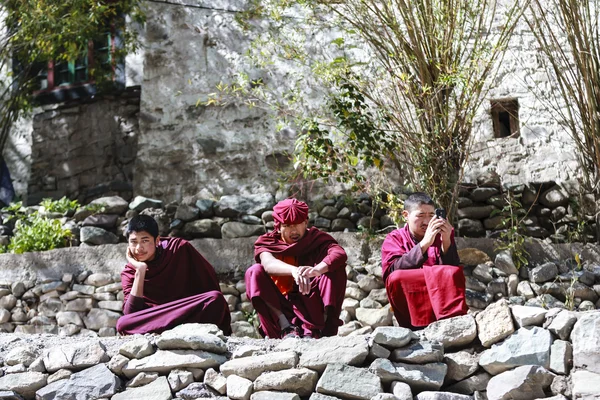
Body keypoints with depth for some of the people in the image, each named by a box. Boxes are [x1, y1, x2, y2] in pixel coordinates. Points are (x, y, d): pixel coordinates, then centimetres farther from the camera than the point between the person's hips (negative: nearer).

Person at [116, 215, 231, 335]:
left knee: (215, 297, -30)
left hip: (194, 314, -1)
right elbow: (131, 314, -12)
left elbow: (209, 282, 4)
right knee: (122, 324, -29)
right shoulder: (129, 274, 3)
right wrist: (140, 271, -14)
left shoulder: (179, 248, -1)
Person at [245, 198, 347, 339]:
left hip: (314, 306, 0)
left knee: (336, 267, -19)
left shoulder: (317, 239, 1)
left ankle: (329, 324, -30)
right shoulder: (268, 242, 0)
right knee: (255, 272, -20)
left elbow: (340, 254, -23)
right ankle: (286, 327, -31)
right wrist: (294, 270, -48)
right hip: (281, 309, 0)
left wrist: (317, 269, -46)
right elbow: (268, 263, -26)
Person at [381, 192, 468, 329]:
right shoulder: (394, 239, 4)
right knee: (396, 278, -30)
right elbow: (395, 271, -16)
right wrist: (424, 243, -25)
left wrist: (446, 242, -23)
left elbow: (451, 268, -6)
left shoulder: (443, 235, 9)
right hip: (409, 303, -1)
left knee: (454, 273, -26)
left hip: (442, 298, 1)